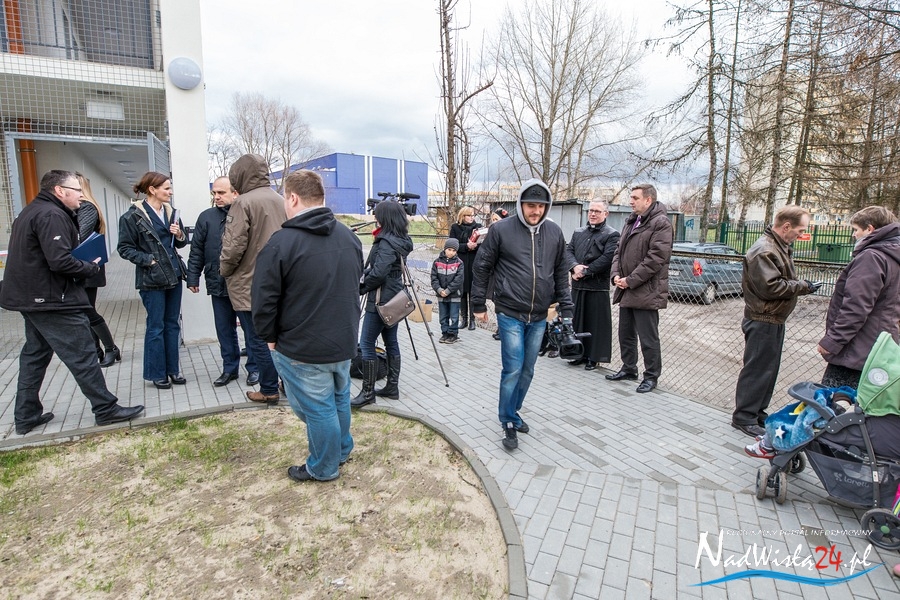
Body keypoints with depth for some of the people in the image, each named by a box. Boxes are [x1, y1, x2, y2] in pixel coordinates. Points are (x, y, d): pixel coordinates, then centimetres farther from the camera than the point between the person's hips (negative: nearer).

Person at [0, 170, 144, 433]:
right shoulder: (52, 215, -17)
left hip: (32, 298, 11)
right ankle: (106, 409, 3)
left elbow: (38, 255, 15)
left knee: (34, 356, 17)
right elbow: (60, 261, -26)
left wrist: (83, 263, 3)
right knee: (83, 357, -4)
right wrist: (91, 268, -10)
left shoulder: (31, 212, 16)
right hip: (53, 301, -11)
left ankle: (26, 416, 26)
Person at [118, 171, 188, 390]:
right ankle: (157, 373, 15)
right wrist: (149, 260, -16)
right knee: (156, 327, 3)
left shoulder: (170, 212, 8)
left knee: (172, 324, 12)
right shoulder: (133, 216, -8)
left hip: (174, 275, 6)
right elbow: (125, 248, -6)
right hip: (152, 279, -5)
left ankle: (172, 369, 22)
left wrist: (179, 235, -6)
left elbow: (181, 243, 15)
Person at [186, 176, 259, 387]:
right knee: (225, 330, 12)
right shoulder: (206, 217, 6)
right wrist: (193, 278, 6)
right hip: (218, 285, 4)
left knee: (251, 328, 7)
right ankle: (229, 368, 26)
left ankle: (254, 368, 21)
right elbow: (196, 251, 9)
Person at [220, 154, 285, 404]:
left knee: (258, 339, 4)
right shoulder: (281, 201, 5)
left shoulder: (244, 202, -15)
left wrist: (224, 270, 0)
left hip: (250, 284, -7)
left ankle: (269, 390, 13)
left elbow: (234, 245, -17)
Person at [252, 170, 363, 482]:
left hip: (302, 349, -7)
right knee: (339, 398, 23)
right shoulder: (349, 236, 3)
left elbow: (264, 298, -14)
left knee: (317, 408, 8)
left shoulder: (281, 242, -18)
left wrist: (269, 336, 2)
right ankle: (342, 450, 41)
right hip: (344, 340, 7)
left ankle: (323, 468, 26)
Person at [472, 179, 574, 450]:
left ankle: (512, 412, 32)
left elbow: (561, 274, 11)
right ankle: (509, 423, 13)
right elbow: (482, 267, -1)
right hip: (510, 314, -4)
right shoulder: (501, 229, -8)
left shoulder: (555, 232, 4)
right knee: (513, 369, -5)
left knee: (527, 371, 13)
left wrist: (566, 309, 9)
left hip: (539, 317, 5)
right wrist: (479, 305, 1)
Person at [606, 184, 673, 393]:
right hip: (626, 291, 9)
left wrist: (631, 280, -17)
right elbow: (619, 250, 16)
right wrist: (616, 274, 0)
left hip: (646, 292, -8)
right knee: (625, 334, 17)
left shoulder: (660, 223, -11)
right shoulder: (631, 221, 15)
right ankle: (628, 369, 32)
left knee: (648, 338, 1)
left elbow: (656, 258, -19)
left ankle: (651, 376, 15)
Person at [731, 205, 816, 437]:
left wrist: (802, 286, 4)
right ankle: (744, 417, 6)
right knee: (757, 370, -3)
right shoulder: (764, 250, -19)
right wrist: (803, 287, -14)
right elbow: (770, 287, -25)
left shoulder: (780, 247, 15)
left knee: (769, 370, 17)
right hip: (763, 321, -11)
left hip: (774, 320, 11)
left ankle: (758, 412, 28)